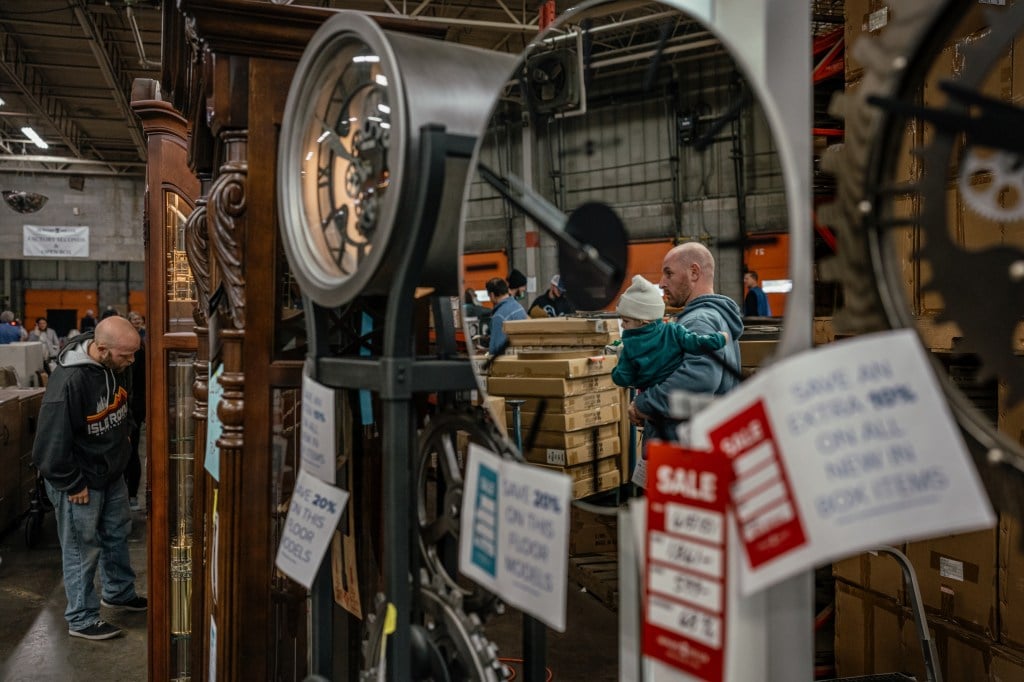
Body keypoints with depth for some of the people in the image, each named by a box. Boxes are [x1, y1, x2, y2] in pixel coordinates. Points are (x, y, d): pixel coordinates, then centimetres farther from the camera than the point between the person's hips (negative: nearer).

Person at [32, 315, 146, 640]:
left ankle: (119, 593, 42)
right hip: (80, 480, -8)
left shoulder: (118, 365, -8)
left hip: (112, 473, 8)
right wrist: (72, 485, -18)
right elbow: (52, 442, -25)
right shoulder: (69, 381, -32)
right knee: (82, 550, 6)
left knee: (117, 534, 22)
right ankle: (81, 620, 23)